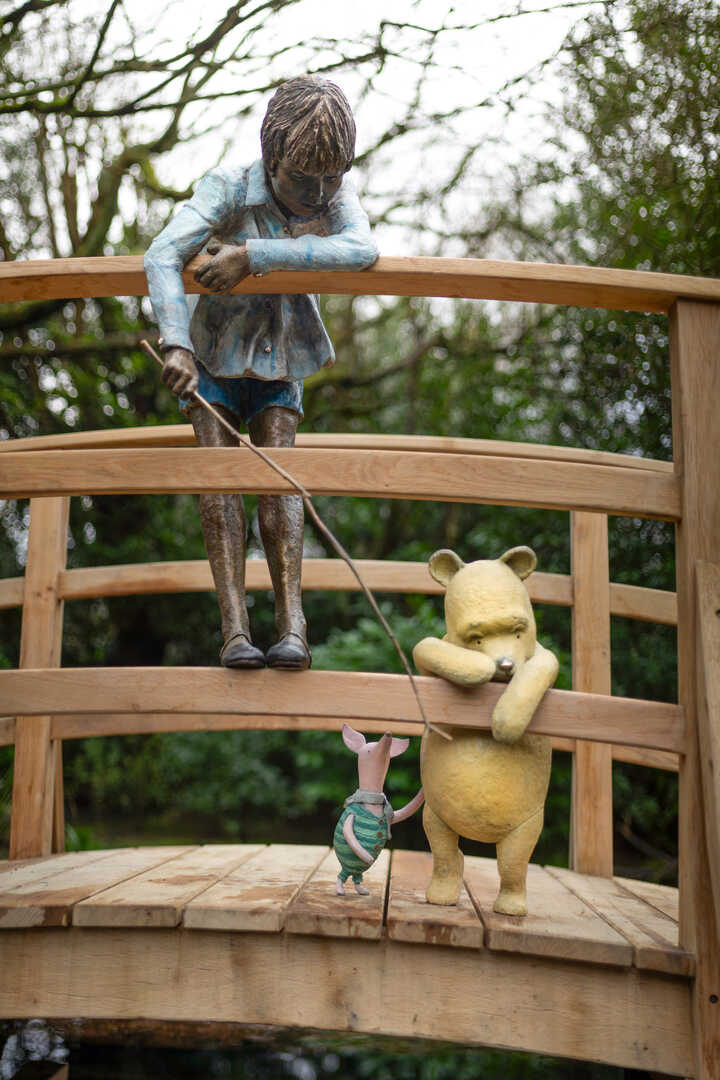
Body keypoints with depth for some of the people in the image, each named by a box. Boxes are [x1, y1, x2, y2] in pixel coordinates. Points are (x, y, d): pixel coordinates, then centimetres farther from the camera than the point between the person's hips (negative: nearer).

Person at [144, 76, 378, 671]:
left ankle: (292, 626, -21)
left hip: (279, 356, 2)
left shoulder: (337, 194, -15)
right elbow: (162, 256, -34)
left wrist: (255, 255, -42)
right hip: (213, 349, -1)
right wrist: (176, 345, -48)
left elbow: (361, 249, -37)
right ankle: (235, 627, -20)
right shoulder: (228, 188, -22)